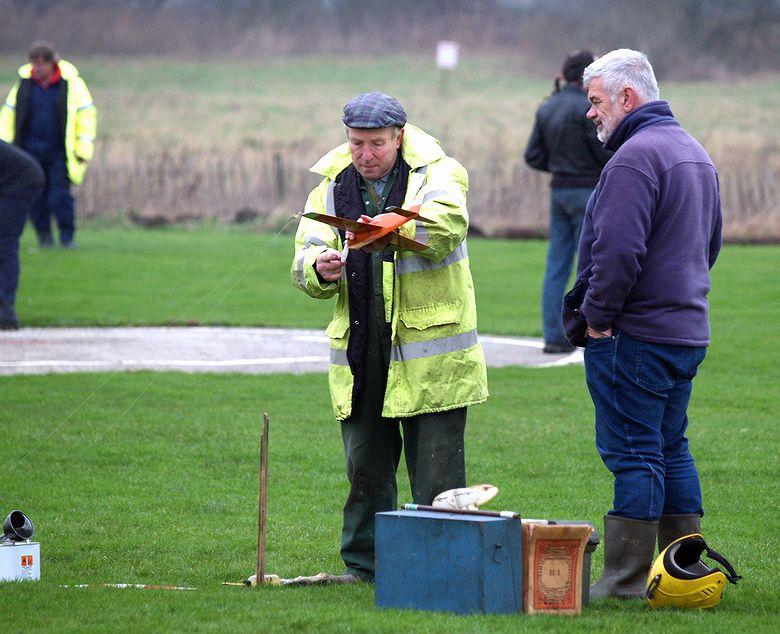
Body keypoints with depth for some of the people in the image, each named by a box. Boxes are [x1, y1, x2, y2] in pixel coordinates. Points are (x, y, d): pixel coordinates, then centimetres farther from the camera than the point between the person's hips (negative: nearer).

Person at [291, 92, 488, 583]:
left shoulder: (437, 174, -3)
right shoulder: (332, 186, 10)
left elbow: (447, 225, -25)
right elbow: (304, 258, 7)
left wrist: (394, 227, -42)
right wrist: (319, 269, -18)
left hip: (430, 353, -4)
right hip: (360, 354, 4)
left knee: (437, 467, -2)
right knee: (365, 468, 10)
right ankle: (364, 563, 21)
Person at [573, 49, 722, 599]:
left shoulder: (635, 157, -17)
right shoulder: (695, 152, 16)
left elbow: (618, 250, -24)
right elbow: (711, 242, 24)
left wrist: (597, 317, -14)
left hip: (634, 337, -9)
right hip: (687, 329, 9)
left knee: (633, 454, -6)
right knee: (671, 449, 15)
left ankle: (626, 581, -5)